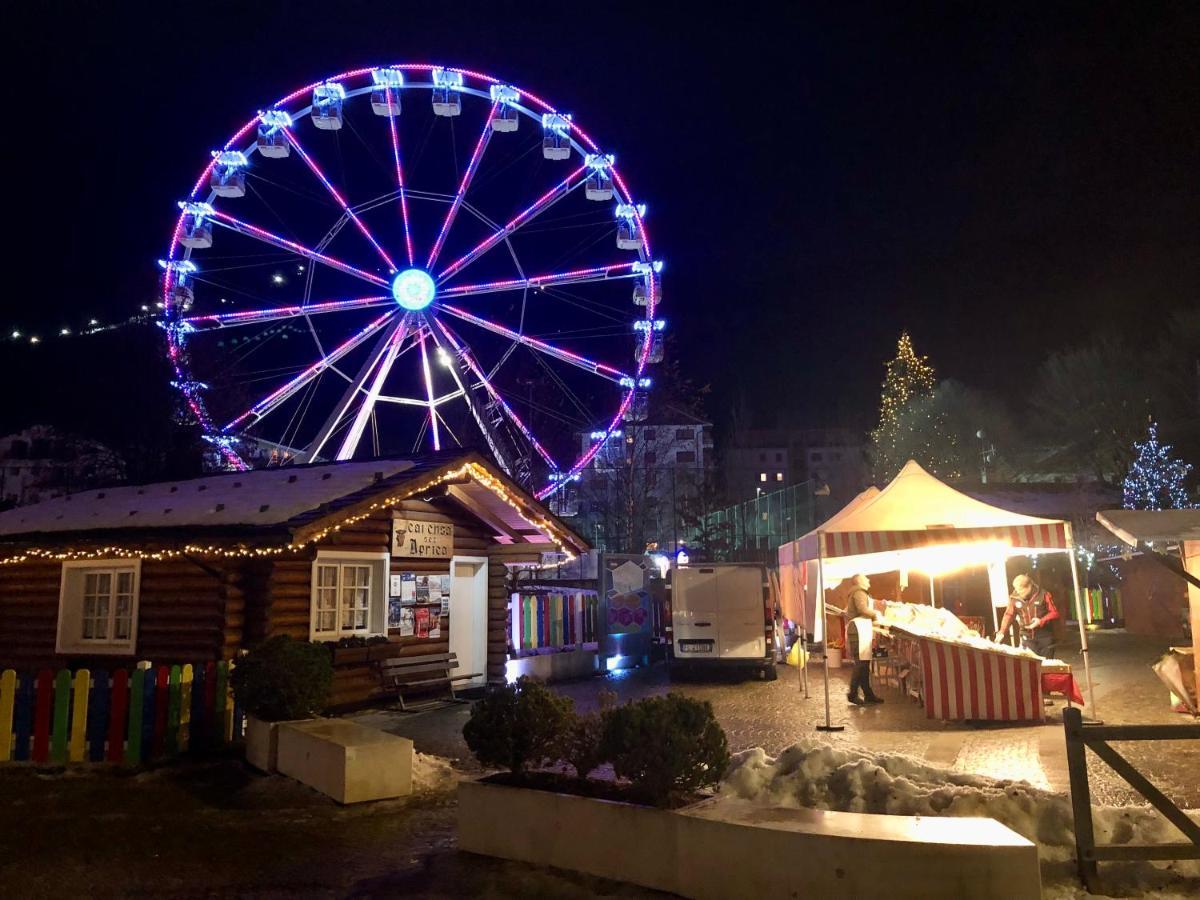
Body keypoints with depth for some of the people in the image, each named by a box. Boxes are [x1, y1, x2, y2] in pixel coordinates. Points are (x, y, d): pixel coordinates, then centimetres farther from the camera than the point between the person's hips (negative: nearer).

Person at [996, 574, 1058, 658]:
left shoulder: (1043, 595, -10)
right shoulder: (1014, 598, -5)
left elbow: (1054, 612, -4)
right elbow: (1009, 615, 0)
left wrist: (1041, 621, -19)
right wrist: (1002, 632, -12)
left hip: (1044, 636, -1)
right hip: (1027, 638, 1)